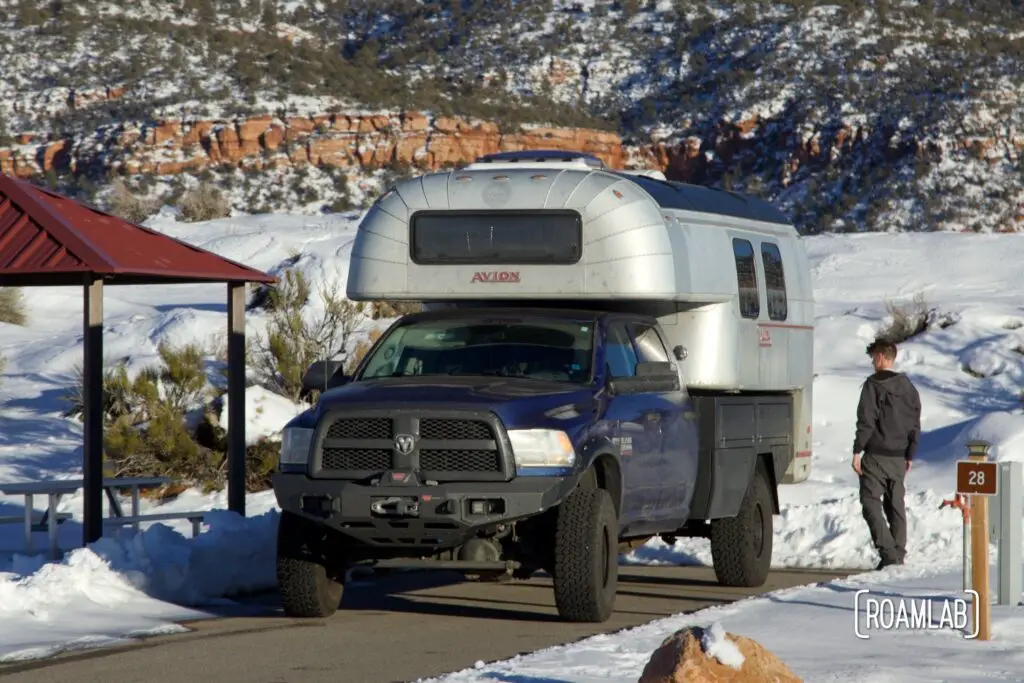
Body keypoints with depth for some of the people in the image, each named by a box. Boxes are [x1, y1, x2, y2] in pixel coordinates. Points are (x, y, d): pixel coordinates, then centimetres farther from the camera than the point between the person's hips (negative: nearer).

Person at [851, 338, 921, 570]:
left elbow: (865, 421, -14)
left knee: (871, 503, -4)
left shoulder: (873, 385, -9)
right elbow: (915, 425, 15)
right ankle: (899, 556, 11)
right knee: (896, 506, 11)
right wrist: (910, 455, 21)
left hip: (876, 455, -6)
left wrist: (857, 451, -10)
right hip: (899, 458, 6)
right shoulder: (908, 387, 12)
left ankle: (888, 553, -16)